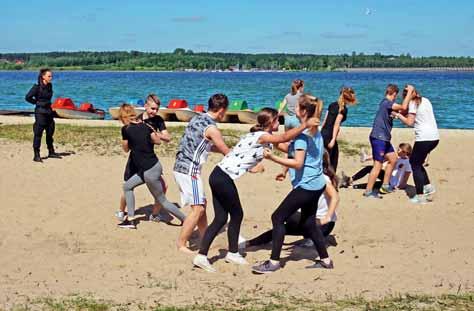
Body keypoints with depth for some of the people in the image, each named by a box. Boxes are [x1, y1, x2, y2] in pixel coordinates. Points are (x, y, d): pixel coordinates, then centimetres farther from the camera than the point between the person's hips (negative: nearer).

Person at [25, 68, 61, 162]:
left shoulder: (50, 86, 7)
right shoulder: (37, 87, -13)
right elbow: (28, 97, -14)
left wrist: (48, 104, 11)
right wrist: (37, 102, -7)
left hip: (49, 111, 7)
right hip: (40, 112, -7)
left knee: (50, 133, 13)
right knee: (38, 133, -3)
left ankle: (51, 152, 25)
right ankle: (36, 155, 0)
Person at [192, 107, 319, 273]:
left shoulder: (258, 135, 16)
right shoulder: (262, 136, -12)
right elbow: (284, 138, -28)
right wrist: (303, 126, -24)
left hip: (218, 176, 9)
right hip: (224, 178, -9)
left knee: (220, 218, 9)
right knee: (236, 215, 8)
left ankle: (201, 256, 6)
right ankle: (233, 253, 23)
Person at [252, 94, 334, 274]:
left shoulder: (302, 133, -16)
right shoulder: (315, 131, 12)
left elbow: (298, 163, -22)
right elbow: (293, 150, 18)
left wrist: (273, 158, -23)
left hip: (306, 186, -10)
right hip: (317, 184, 10)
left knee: (278, 217, -5)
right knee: (308, 223, 19)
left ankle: (274, 262, -6)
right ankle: (325, 260, 23)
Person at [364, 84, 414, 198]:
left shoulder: (388, 103, 14)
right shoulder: (386, 102, -15)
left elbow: (401, 111, 18)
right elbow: (403, 107, -26)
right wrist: (410, 91, -18)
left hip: (384, 138, 10)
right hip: (378, 138, -10)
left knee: (392, 159, 19)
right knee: (378, 165, -9)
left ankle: (385, 186, 26)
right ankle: (368, 191, -4)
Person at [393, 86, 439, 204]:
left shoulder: (413, 103, -6)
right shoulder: (426, 100, 17)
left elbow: (410, 122, -12)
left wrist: (398, 115, 1)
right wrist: (402, 115, 23)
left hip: (424, 138, -8)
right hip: (434, 137, 8)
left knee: (415, 165, 3)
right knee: (415, 161, 23)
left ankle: (420, 196, 0)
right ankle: (428, 186, 16)